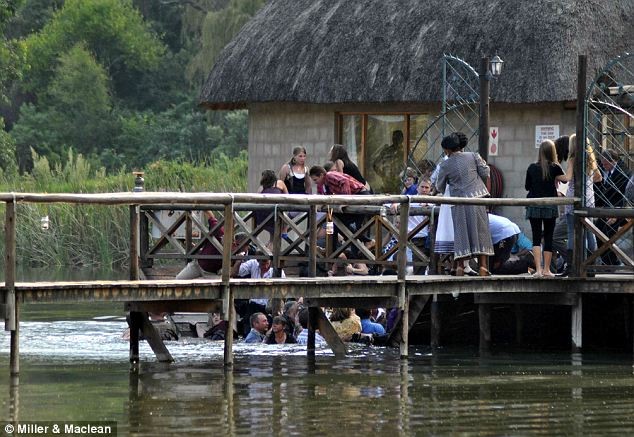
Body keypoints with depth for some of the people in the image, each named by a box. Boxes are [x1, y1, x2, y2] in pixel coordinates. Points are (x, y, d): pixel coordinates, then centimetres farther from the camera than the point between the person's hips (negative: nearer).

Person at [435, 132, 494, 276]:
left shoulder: (445, 165, -1)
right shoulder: (473, 156, -1)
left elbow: (440, 187, 9)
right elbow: (485, 173, 2)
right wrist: (483, 164, 21)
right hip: (477, 197, 1)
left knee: (461, 233, 6)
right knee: (480, 231, 4)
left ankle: (459, 266, -2)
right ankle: (482, 266, -1)